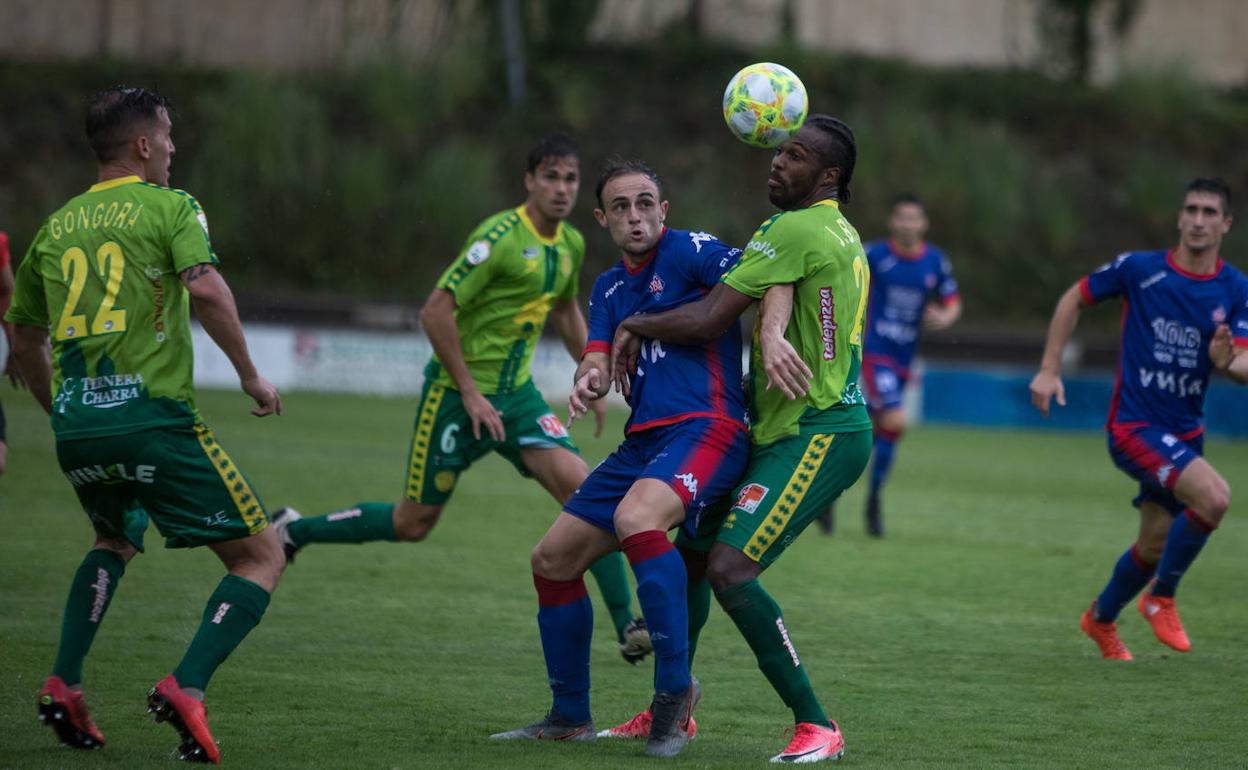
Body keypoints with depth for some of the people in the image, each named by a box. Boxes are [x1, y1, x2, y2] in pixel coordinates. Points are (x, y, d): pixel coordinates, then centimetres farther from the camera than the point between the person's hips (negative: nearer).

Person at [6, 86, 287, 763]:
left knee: (116, 541, 34)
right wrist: (250, 373, -8)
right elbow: (205, 287, -17)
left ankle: (64, 686, 17)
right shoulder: (169, 207, 1)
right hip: (152, 417, -6)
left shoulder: (57, 225, 18)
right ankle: (186, 688, -17)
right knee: (261, 558, 2)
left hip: (76, 427, 6)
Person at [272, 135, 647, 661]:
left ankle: (627, 627, -14)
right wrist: (471, 394, -20)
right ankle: (293, 530, 26)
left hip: (516, 393, 6)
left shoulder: (571, 245, 5)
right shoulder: (499, 238, -20)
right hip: (458, 393, -6)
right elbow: (436, 312, -22)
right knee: (413, 523, 4)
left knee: (580, 485, -14)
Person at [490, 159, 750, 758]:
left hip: (705, 428, -9)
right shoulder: (609, 288, 18)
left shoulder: (689, 252, -3)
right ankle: (570, 716, 21)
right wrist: (589, 380, -17)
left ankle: (674, 686, -25)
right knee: (553, 559, 9)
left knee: (635, 517, -36)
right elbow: (599, 360, 7)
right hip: (642, 442, 9)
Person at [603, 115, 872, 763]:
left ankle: (815, 727, -18)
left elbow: (706, 321, -17)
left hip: (818, 436, -11)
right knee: (691, 555, 16)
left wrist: (634, 327, -1)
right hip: (782, 434, 11)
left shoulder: (795, 230, -15)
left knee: (730, 571, -22)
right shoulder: (841, 235, 18)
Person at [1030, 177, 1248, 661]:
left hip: (1184, 432, 5)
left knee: (1156, 544, 14)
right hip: (1134, 425, -5)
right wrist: (1049, 368, 0)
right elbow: (1075, 299, 5)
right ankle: (1161, 598, -5)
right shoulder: (1140, 269, -10)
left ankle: (1101, 620, 42)